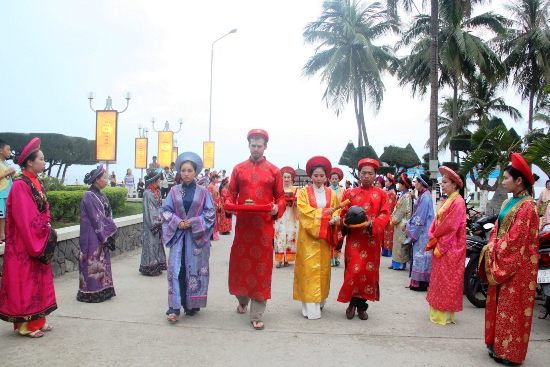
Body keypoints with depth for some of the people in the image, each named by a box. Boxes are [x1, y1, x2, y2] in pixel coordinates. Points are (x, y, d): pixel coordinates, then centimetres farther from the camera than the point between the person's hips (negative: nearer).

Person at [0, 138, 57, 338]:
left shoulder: (37, 184, 10)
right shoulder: (20, 185, -17)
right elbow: (24, 218, -21)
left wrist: (46, 235, 2)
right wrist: (36, 243, -17)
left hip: (39, 241, 9)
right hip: (24, 244, -9)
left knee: (38, 279, 14)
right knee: (25, 281, 0)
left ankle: (36, 320, 24)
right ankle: (26, 324, 10)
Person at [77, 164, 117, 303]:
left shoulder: (101, 195, 12)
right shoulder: (89, 196, -14)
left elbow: (108, 215, 11)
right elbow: (96, 219, -17)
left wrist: (111, 232, 1)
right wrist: (106, 236, -13)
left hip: (103, 236, 9)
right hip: (93, 237, -9)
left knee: (102, 262, 12)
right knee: (94, 263, -2)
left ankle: (103, 290, 20)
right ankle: (92, 293, 6)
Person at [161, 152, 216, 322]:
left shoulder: (203, 191, -1)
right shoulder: (174, 191, 4)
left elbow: (210, 212, -2)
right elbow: (165, 210, 5)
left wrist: (193, 222, -12)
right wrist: (177, 222, -11)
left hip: (197, 236, -1)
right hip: (178, 235, 1)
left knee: (195, 269, 4)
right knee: (176, 269, -5)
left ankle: (192, 305, 18)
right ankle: (175, 308, -4)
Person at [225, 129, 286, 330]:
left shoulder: (274, 171, 5)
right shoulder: (238, 169, 9)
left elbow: (281, 197, 6)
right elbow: (231, 194, 10)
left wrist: (277, 208, -15)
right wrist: (229, 205, -11)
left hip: (264, 226, -2)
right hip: (242, 224, 2)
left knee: (261, 268, 0)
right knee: (240, 264, 10)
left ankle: (256, 315, 8)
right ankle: (242, 300, 38)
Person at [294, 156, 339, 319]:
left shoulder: (331, 194, 10)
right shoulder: (304, 192, 2)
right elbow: (305, 211, -11)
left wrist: (334, 220, -18)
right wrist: (324, 212, -20)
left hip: (324, 237, 3)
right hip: (308, 236, -3)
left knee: (323, 268, 8)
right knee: (309, 269, -5)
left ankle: (320, 301, 21)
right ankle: (311, 308, -3)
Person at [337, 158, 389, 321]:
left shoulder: (381, 194, 7)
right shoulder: (350, 193, 9)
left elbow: (385, 214, -2)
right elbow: (343, 214, 8)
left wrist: (372, 224, -20)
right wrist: (346, 222, -14)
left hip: (372, 239, 1)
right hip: (354, 239, -1)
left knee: (369, 271, 4)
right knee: (354, 271, -7)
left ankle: (361, 305, 18)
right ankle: (353, 303, 14)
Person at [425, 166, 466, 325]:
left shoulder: (458, 202, -14)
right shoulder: (446, 201, 14)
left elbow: (450, 227, -19)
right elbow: (437, 222, 13)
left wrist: (435, 238, -13)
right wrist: (433, 236, -1)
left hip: (450, 248, -9)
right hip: (440, 245, 9)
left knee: (447, 280, -1)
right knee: (439, 279, 13)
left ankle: (445, 314, 8)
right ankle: (438, 312, 22)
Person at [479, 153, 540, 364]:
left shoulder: (527, 206, -16)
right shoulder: (509, 203, 12)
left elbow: (516, 239, -20)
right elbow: (497, 230, 13)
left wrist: (493, 251, -13)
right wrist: (491, 249, -1)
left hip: (517, 264, -9)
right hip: (501, 261, 9)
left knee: (511, 307, 0)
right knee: (498, 303, 14)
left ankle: (510, 352, 12)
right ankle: (498, 345, 26)